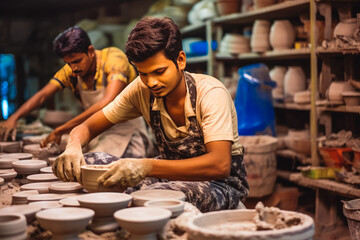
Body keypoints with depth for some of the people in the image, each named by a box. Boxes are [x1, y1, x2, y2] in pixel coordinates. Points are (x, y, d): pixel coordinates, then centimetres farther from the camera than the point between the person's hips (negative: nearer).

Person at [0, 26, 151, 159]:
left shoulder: (114, 58, -19)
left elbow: (107, 103, -32)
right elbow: (42, 95, 0)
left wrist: (62, 129, -31)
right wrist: (14, 118, -19)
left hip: (128, 131, -6)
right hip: (100, 134, 6)